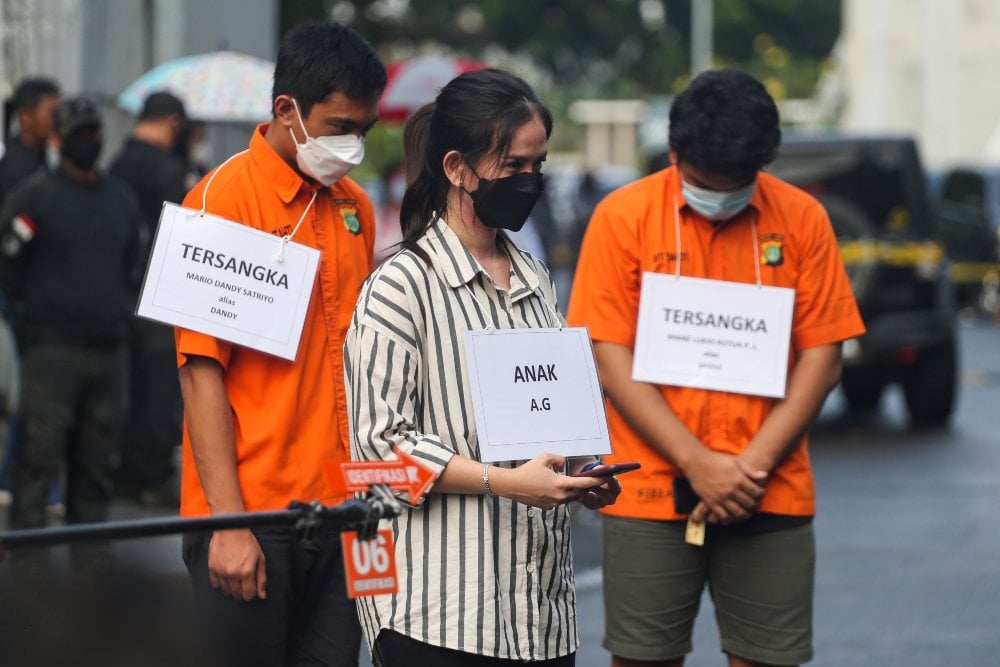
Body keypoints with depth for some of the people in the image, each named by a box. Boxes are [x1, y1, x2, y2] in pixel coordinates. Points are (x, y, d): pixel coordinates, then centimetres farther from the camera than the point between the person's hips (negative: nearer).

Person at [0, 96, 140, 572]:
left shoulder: (121, 199, 16)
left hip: (109, 351, 6)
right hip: (52, 350, -6)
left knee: (96, 465, 9)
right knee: (40, 458, -7)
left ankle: (91, 561, 15)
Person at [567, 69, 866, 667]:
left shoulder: (802, 219, 3)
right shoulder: (623, 216, -1)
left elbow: (822, 355, 3)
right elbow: (612, 360, -4)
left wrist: (756, 463, -9)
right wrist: (698, 464, -12)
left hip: (772, 499, 1)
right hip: (652, 493, -1)